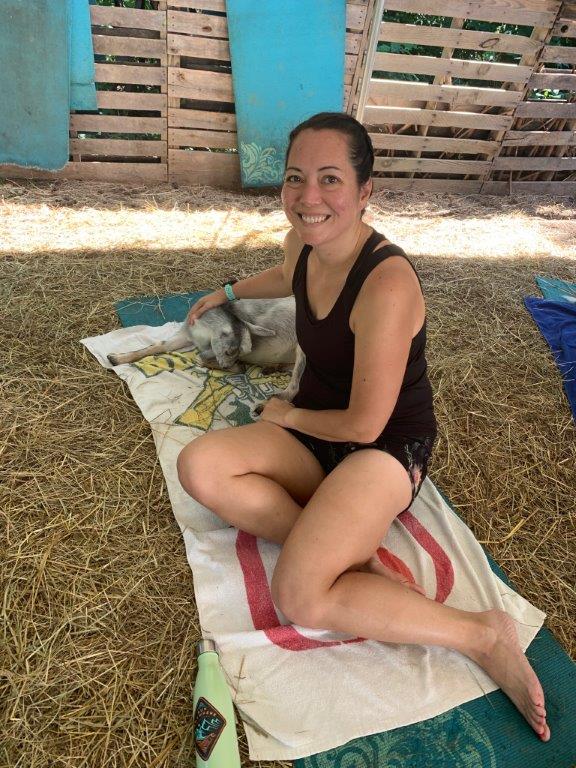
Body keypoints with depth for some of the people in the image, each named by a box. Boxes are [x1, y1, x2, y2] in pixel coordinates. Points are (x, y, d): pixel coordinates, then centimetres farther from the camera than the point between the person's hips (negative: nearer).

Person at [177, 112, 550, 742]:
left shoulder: (387, 284, -27)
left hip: (388, 448, -7)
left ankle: (482, 634, -7)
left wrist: (287, 414, -7)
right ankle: (349, 551, -11)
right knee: (199, 467, -16)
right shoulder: (301, 243, -2)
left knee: (299, 598, -26)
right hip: (314, 435, 8)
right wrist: (226, 293, 37)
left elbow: (366, 423, -22)